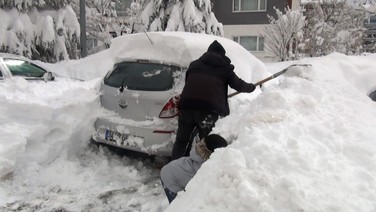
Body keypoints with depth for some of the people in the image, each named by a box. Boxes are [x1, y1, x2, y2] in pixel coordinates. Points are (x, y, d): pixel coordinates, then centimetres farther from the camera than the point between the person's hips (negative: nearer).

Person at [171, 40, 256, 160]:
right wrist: (251, 87, 44)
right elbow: (239, 85, 23)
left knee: (181, 141, 14)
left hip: (186, 105, 3)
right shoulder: (225, 68, 16)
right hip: (209, 109, -3)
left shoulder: (195, 64, 24)